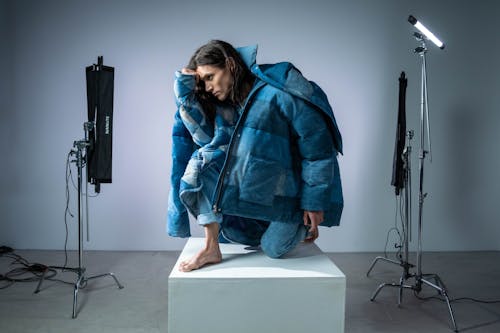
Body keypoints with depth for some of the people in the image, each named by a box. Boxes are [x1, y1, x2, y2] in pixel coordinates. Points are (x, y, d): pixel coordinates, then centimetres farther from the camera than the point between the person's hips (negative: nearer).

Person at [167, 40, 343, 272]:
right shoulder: (225, 104, 4)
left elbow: (317, 146, -18)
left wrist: (315, 202, -16)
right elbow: (205, 135, -7)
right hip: (247, 182, 6)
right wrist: (184, 87, -9)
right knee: (200, 165, -16)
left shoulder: (279, 93, -20)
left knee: (273, 250, -3)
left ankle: (301, 225, 31)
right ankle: (211, 248, -7)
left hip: (285, 189, -5)